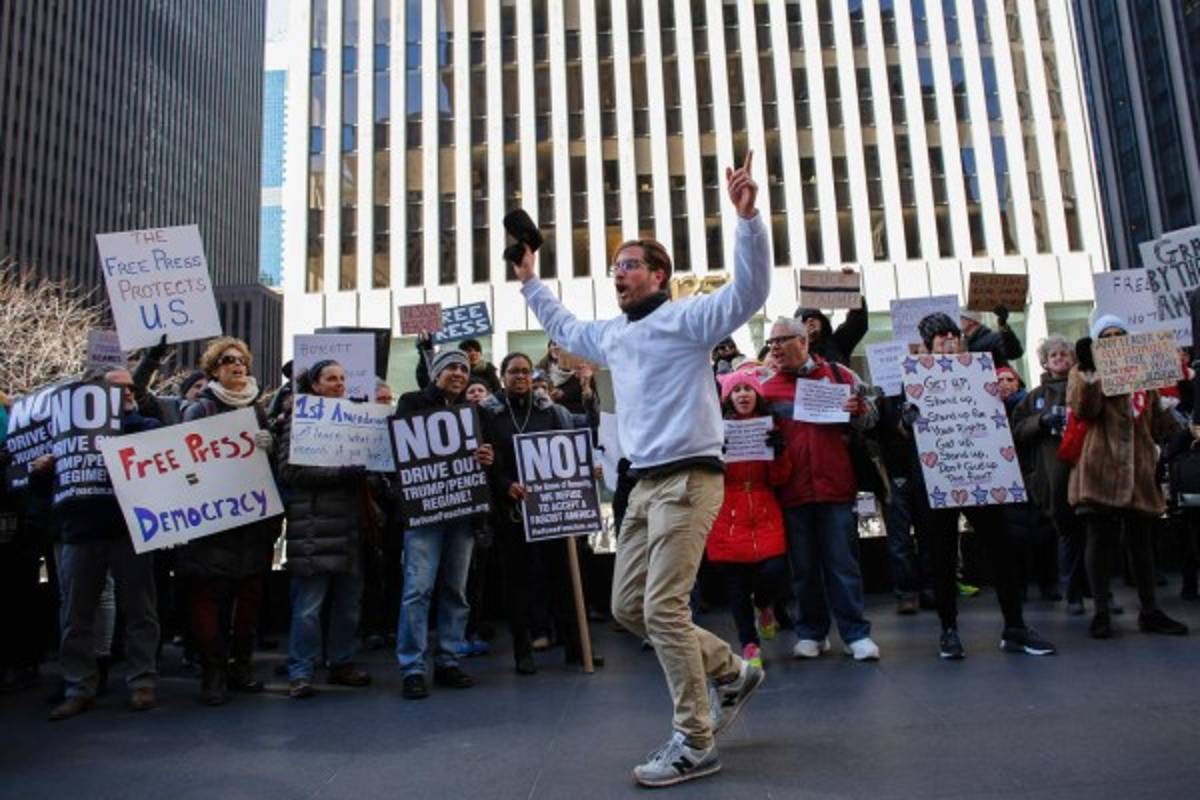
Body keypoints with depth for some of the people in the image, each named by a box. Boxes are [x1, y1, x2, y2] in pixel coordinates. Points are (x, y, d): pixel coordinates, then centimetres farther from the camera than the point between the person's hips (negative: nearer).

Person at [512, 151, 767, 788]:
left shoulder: (685, 318, -5)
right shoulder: (612, 334, 19)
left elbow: (750, 290, -18)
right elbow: (565, 329, 38)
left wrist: (748, 216, -27)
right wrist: (530, 284, 43)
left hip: (688, 478, -9)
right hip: (644, 483, 9)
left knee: (663, 608, -12)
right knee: (628, 607, 11)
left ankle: (695, 743, 3)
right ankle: (732, 672, 28)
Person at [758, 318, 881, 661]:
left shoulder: (839, 374, 6)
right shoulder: (767, 388, 8)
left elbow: (871, 417, 10)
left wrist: (857, 410, -11)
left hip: (835, 486, -1)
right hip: (792, 490, 2)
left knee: (843, 564, 2)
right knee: (804, 567, 10)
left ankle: (856, 635, 11)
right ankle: (811, 633, 22)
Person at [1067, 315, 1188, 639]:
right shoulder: (1084, 372, 7)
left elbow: (1158, 423, 20)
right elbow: (1083, 409, -13)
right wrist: (1088, 371, -24)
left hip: (1139, 470, 4)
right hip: (1100, 469, -4)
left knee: (1142, 541, 9)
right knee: (1100, 539, -4)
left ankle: (1150, 611, 18)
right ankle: (1101, 612, 1)